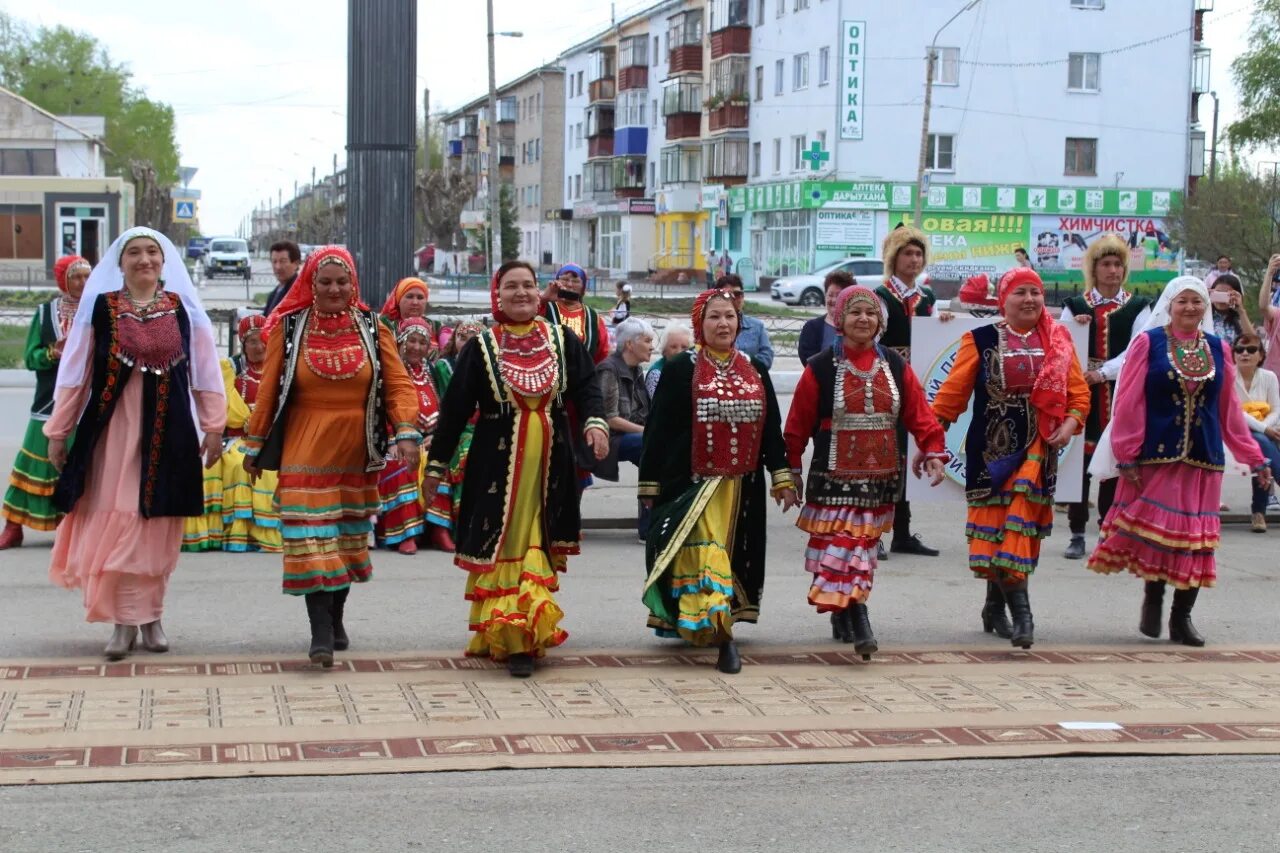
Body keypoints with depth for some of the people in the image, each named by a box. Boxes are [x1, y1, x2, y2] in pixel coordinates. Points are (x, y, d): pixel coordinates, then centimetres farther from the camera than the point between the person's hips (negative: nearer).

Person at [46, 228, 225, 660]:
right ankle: (124, 620, 5)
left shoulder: (183, 308, 5)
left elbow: (206, 371, 7)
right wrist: (57, 431, 3)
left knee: (157, 526, 4)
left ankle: (151, 615, 16)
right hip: (113, 429, -1)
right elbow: (74, 373, 4)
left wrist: (213, 427, 3)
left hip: (168, 430, 1)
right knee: (114, 524, -2)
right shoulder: (99, 307, 1)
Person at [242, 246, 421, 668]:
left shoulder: (372, 329, 4)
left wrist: (407, 433, -15)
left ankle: (336, 617, 30)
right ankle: (321, 633, -10)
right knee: (311, 537, -9)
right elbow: (268, 389, 4)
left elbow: (398, 384, -1)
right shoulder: (290, 328, 0)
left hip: (356, 453, 3)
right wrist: (255, 444, 6)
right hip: (305, 452, -2)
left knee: (348, 535, 13)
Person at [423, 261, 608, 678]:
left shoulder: (562, 341, 6)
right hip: (498, 463, -2)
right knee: (501, 545, -3)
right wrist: (437, 462, 4)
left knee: (539, 545, 4)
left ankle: (528, 631, 11)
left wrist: (595, 422, -16)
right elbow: (455, 408, 3)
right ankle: (500, 632, -2)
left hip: (549, 463, 2)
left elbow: (586, 386, 5)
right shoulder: (481, 347, 0)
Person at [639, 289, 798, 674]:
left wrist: (781, 476, 6)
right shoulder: (681, 370, -3)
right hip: (691, 481, -5)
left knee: (731, 552, 9)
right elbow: (659, 429, -3)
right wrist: (651, 483, -4)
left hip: (740, 485, 5)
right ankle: (723, 634, -18)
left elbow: (771, 429, 12)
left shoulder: (755, 372, 10)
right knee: (703, 552, -14)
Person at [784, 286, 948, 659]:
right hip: (834, 478, -4)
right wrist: (791, 469, 2)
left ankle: (842, 615, 24)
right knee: (840, 545, -13)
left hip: (879, 477, 4)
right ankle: (857, 622, -18)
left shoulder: (895, 366, 7)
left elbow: (919, 414, 6)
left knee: (863, 545, 9)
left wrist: (934, 452, -7)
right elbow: (798, 424, 1)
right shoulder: (821, 368, -3)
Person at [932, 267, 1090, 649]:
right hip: (991, 448, -1)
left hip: (1037, 448, 1)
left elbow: (1079, 391, 9)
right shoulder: (981, 341, 2)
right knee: (995, 525, -2)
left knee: (1019, 527, -4)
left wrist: (1071, 423, -9)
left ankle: (996, 605, 9)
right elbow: (954, 390, 1)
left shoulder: (1058, 342, 8)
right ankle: (1020, 612, 6)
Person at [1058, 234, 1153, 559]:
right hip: (1080, 395, 0)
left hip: (1120, 396, 0)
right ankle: (1077, 534, 7)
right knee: (1079, 461, -1)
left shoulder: (1138, 307, 6)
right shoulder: (1075, 306, 9)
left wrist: (1103, 373, -16)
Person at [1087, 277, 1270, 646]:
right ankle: (1152, 599, 19)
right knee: (1153, 528, -3)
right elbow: (1128, 403, -4)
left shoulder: (1218, 349, 10)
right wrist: (1126, 457, -10)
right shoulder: (1148, 343, -1)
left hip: (1204, 457, 3)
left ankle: (1182, 617, 13)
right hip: (1155, 455, -3)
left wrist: (1254, 458, 12)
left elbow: (1230, 410, 14)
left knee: (1196, 537, 3)